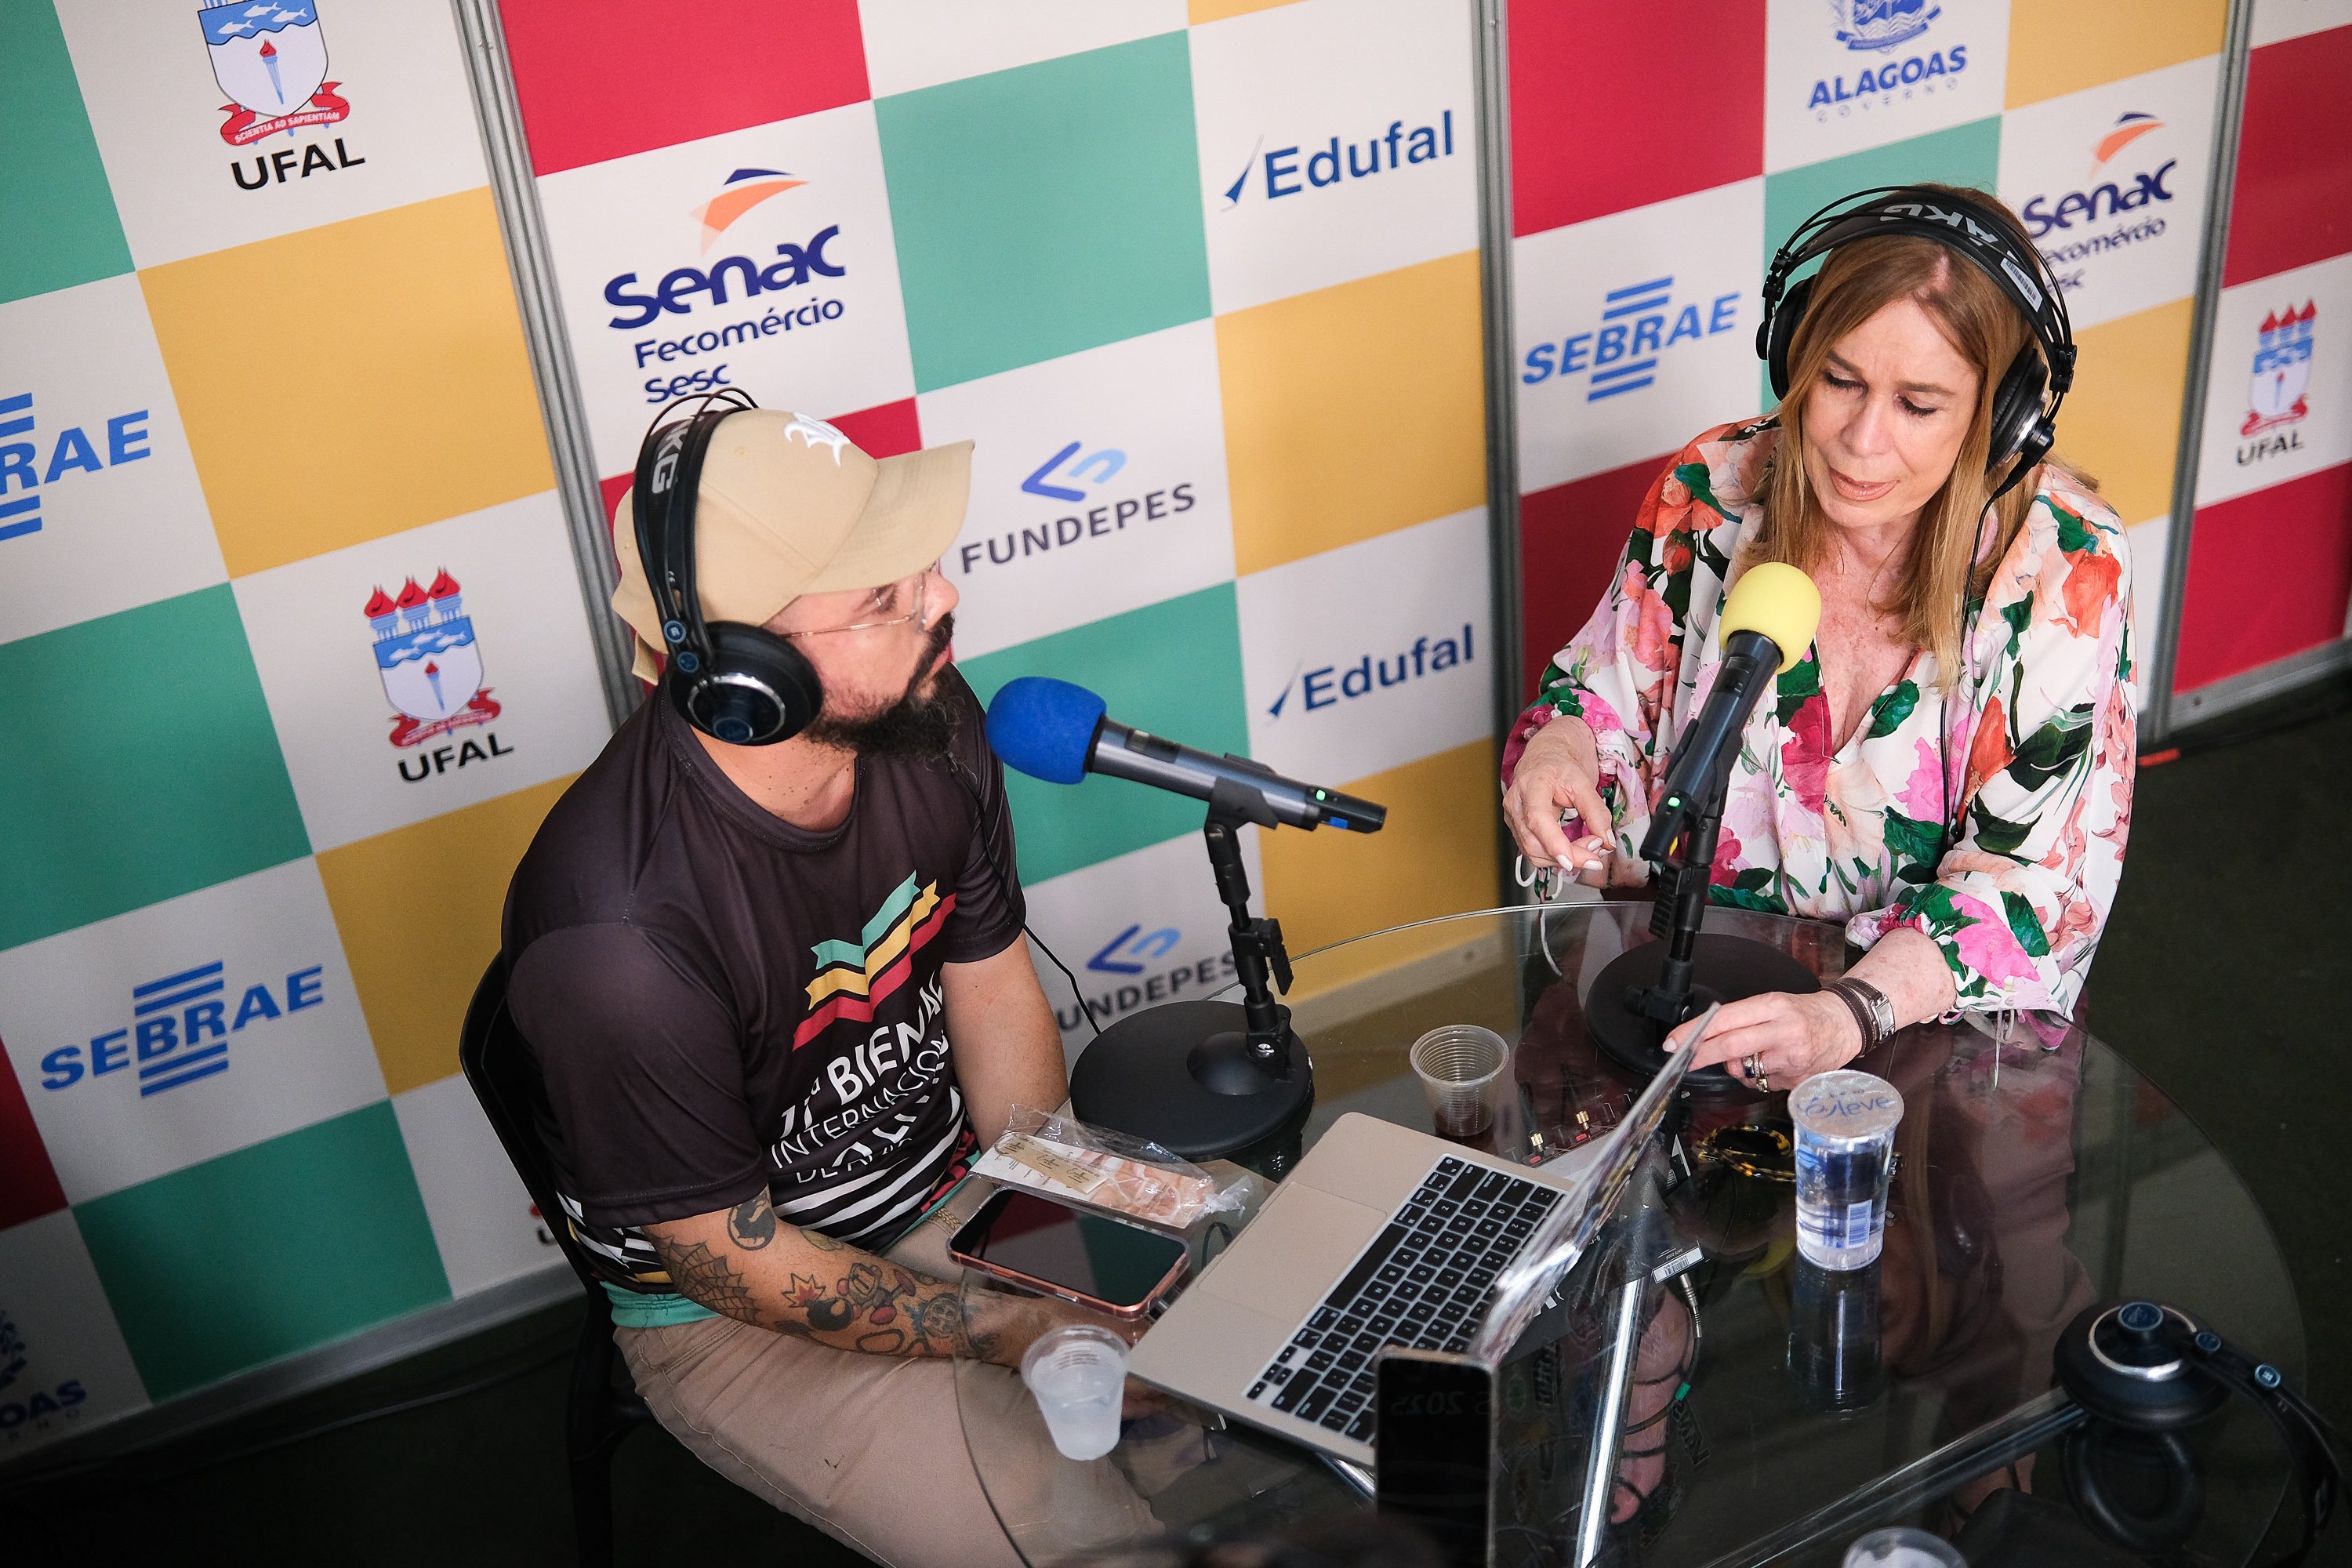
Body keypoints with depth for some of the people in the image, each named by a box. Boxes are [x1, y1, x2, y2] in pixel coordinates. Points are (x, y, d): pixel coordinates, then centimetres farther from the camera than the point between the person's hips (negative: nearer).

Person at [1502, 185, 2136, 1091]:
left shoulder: (2064, 564, -15)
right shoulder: (1714, 488, -7)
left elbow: (2035, 873, -17)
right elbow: (1609, 687, 8)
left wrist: (1851, 1016, -33)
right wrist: (1561, 743, -16)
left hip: (1932, 1015, -2)